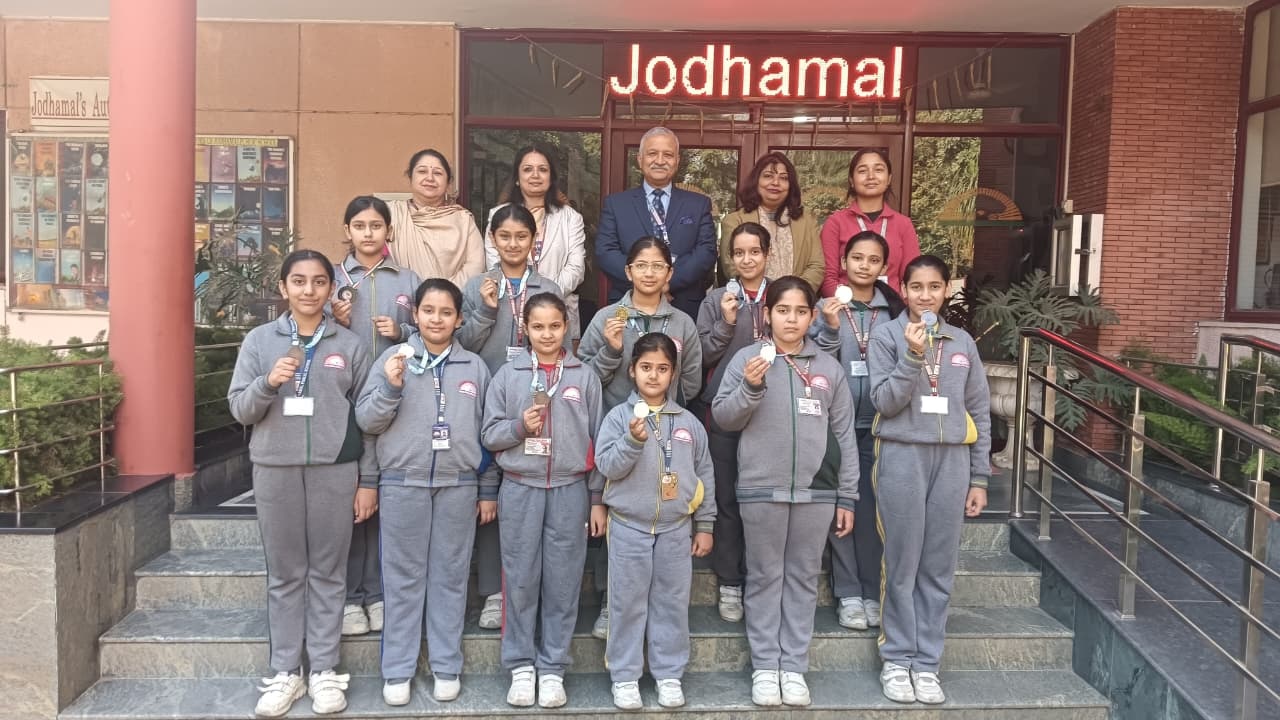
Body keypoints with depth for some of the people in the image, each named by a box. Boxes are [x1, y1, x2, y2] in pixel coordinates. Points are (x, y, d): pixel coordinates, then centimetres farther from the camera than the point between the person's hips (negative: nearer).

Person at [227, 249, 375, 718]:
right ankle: (285, 672, 17)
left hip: (334, 471, -1)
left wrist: (369, 480, 1)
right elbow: (239, 410, 3)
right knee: (284, 574, 8)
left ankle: (324, 671, 15)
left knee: (328, 572, 6)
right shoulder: (259, 340, 5)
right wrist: (268, 383, -17)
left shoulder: (350, 345, 3)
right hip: (275, 470, 1)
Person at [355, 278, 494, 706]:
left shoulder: (475, 366, 8)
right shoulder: (393, 358, 2)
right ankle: (397, 670, 16)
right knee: (403, 578, 5)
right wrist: (390, 386, -17)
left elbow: (487, 432, 10)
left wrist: (489, 491, 8)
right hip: (403, 484, -1)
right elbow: (366, 421, -1)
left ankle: (446, 667, 19)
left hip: (459, 486, 1)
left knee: (450, 577, 8)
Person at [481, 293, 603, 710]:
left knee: (563, 581, 5)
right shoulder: (508, 375, 4)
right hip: (520, 488, 0)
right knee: (520, 580, 5)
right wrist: (520, 425, -15)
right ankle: (521, 666, 19)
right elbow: (490, 434, 5)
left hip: (569, 490, 0)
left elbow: (597, 438, 6)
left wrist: (598, 496, 4)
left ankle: (552, 668, 17)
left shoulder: (585, 377, 4)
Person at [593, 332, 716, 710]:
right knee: (628, 603, 6)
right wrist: (633, 439, -27)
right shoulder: (618, 416, -4)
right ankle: (625, 675, 18)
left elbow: (703, 475, 8)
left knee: (672, 602, 9)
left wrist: (705, 525, 7)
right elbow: (607, 466, -12)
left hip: (676, 528, 2)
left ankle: (669, 673, 23)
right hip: (628, 526, -2)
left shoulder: (689, 422, 3)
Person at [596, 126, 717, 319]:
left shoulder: (699, 204, 9)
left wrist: (669, 282, -16)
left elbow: (706, 253, -2)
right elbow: (605, 252, -2)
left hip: (685, 309, 1)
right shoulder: (615, 204, 8)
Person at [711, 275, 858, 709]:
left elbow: (844, 435, 9)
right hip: (761, 489, -2)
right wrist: (750, 386, -19)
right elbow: (723, 418, -1)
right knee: (764, 577, 7)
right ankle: (764, 666, 16)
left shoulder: (828, 367, 7)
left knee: (803, 578, 9)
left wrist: (847, 497, 6)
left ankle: (794, 666, 18)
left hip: (816, 491, 2)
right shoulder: (747, 359, 0)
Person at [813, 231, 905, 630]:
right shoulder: (826, 307, 2)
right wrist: (831, 329, -18)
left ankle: (873, 593, 14)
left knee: (874, 508, 2)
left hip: (879, 424, 1)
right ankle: (848, 595, 9)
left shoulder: (895, 311, 6)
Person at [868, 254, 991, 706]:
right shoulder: (887, 336, 0)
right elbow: (884, 401, -8)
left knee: (939, 569, 6)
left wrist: (979, 477, 9)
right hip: (903, 457, -3)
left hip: (952, 460, 3)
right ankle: (897, 659, 15)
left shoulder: (962, 343, 11)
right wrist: (913, 356, -18)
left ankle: (927, 662, 17)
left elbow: (979, 413, 12)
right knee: (902, 565, 2)